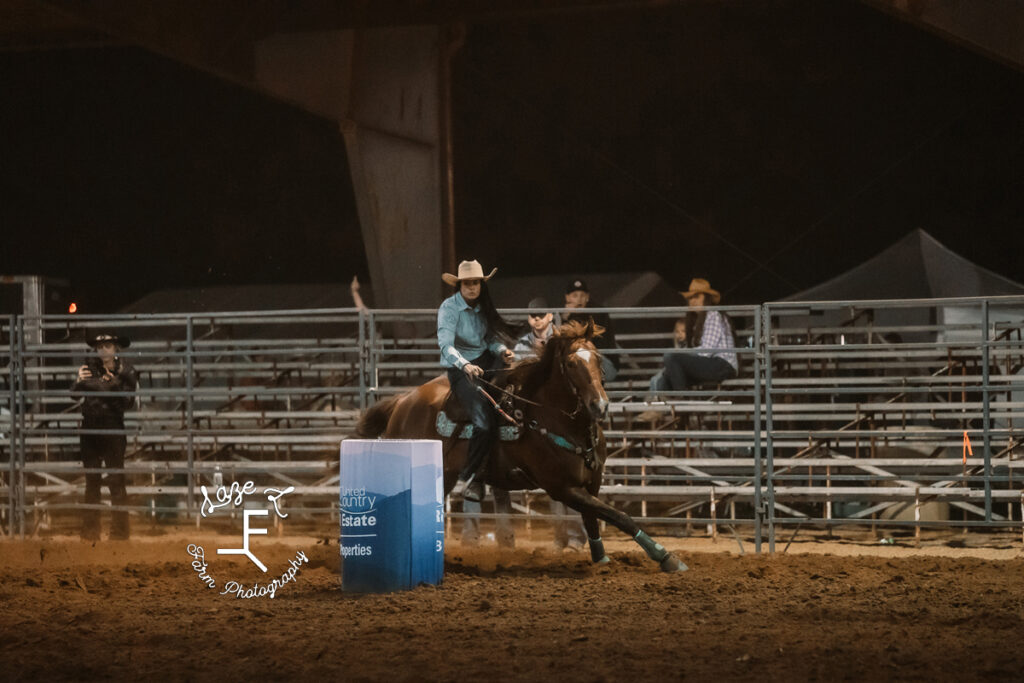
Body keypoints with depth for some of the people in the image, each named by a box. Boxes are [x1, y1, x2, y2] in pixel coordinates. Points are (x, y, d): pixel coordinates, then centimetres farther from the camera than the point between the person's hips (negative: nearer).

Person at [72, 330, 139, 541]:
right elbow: (75, 393, -1)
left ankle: (120, 531, -3)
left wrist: (115, 385, -26)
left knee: (116, 480, -7)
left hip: (113, 430, -3)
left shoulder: (126, 372, -5)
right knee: (91, 480, 9)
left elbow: (127, 403, -10)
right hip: (90, 428, 3)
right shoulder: (90, 367, 2)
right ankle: (90, 531, 15)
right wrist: (79, 381, -23)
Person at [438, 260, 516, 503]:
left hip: (484, 362, 9)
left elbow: (490, 339, 9)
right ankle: (469, 478, -11)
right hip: (459, 369, -9)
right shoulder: (449, 308, -13)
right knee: (485, 421, -23)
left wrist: (502, 350, -14)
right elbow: (445, 344, -25)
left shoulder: (483, 307, 7)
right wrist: (465, 365, -42)